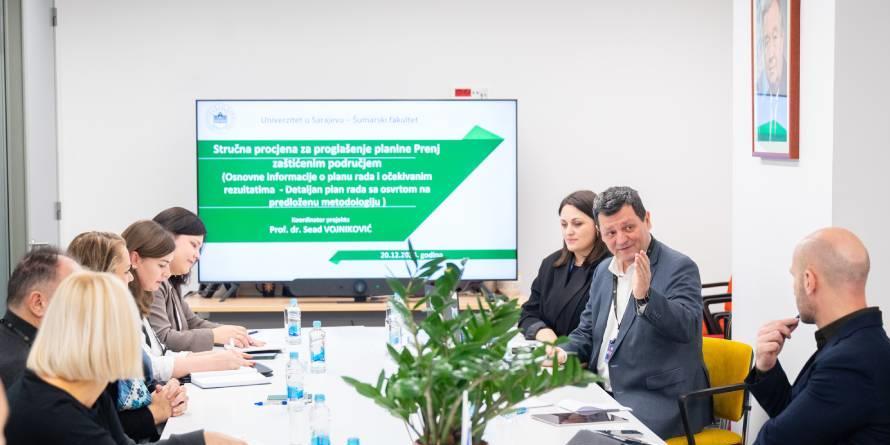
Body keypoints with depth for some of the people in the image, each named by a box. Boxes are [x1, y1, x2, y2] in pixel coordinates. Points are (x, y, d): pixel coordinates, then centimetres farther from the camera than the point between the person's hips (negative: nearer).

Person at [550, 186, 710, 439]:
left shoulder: (679, 267, -8)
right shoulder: (603, 271, 14)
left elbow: (688, 328, -22)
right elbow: (587, 330, 23)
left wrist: (645, 296, -36)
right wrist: (565, 352, 1)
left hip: (662, 399, -7)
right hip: (604, 391, 7)